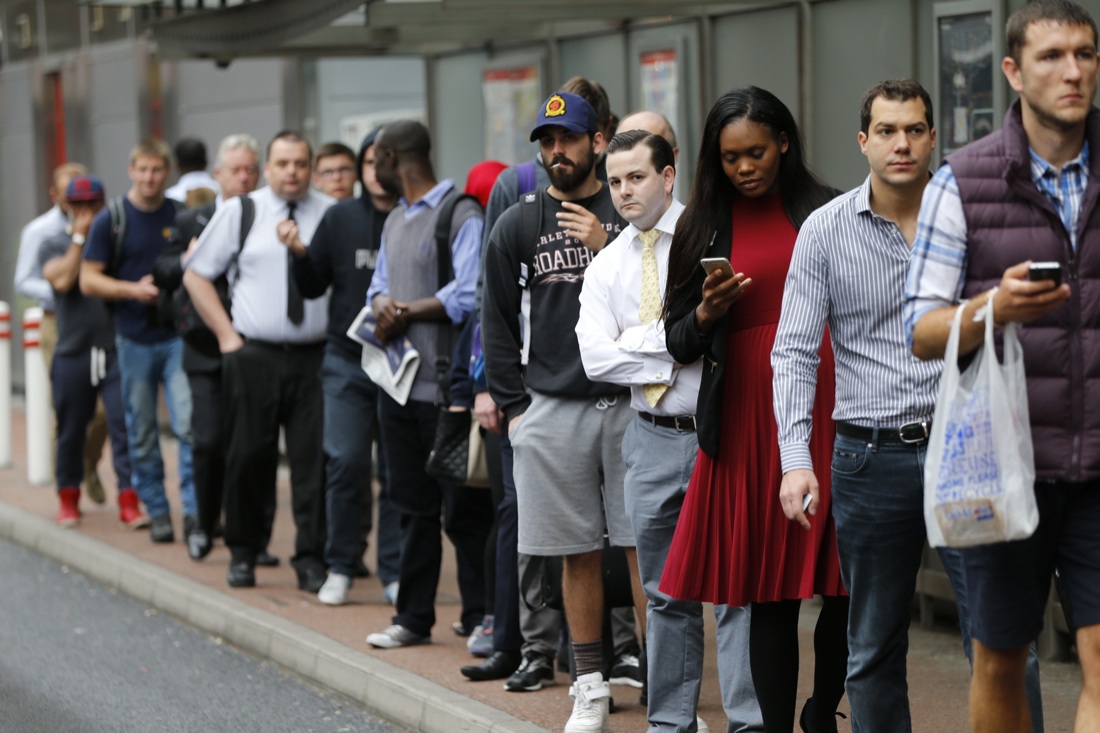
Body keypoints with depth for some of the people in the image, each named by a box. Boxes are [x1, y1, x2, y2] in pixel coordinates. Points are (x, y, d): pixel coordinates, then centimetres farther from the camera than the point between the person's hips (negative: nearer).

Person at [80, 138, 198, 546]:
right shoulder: (111, 221, 0)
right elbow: (88, 280, -1)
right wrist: (133, 289, -14)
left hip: (178, 336, 0)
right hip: (135, 340, 0)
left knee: (190, 423, -11)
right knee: (142, 433, 6)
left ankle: (194, 509, -6)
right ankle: (156, 511, 16)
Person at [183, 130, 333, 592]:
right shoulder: (239, 212, 5)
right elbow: (196, 275, 10)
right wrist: (226, 334, 3)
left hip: (314, 357, 0)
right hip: (253, 355, 0)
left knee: (313, 460, -2)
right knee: (248, 457, 2)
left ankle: (311, 561, 5)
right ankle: (243, 554, 17)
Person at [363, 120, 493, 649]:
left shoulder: (461, 214, -10)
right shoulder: (395, 221, 19)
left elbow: (467, 294, -20)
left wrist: (405, 314, -11)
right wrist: (382, 304, -2)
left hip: (446, 385, -8)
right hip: (399, 383, 8)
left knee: (464, 508, -2)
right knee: (413, 505, 12)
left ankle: (481, 615, 5)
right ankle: (414, 616, 19)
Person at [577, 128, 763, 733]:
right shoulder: (606, 267, 9)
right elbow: (596, 357, -4)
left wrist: (639, 340, -13)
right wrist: (680, 351, -11)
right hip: (653, 439, 5)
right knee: (667, 593, 12)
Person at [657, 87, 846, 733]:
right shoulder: (704, 228, 9)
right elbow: (679, 342, 10)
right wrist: (707, 313, -10)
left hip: (833, 412, 0)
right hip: (750, 419, 0)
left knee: (850, 585, -2)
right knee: (771, 593, -1)